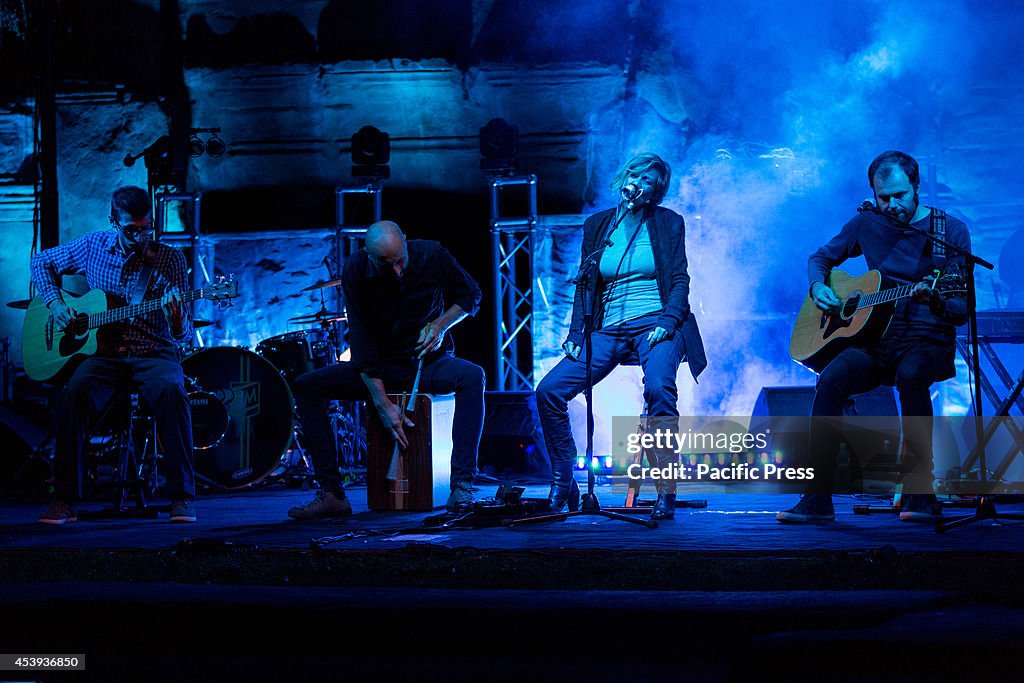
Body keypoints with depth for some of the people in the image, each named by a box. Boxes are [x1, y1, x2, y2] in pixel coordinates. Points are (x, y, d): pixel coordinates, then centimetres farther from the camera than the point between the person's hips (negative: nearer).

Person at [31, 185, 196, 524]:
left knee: (171, 391, -35)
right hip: (103, 353, 2)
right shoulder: (93, 246, 4)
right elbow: (42, 261, 21)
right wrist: (55, 302, 3)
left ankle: (182, 497, -26)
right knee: (75, 391, -31)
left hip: (153, 355, -1)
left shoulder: (170, 260, -2)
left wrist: (177, 321, -28)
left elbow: (184, 335, -3)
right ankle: (65, 500, -23)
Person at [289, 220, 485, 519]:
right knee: (307, 386, -18)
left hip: (430, 361, -1)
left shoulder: (431, 255, -15)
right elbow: (360, 338, -18)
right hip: (382, 365, 1)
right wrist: (383, 404, -25)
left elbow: (470, 295, 3)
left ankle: (462, 488, -36)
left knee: (472, 376, -35)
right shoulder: (355, 271, -16)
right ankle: (332, 495, -23)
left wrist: (440, 325, -18)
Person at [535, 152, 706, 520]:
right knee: (549, 390, -14)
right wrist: (576, 333, 0)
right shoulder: (597, 225, 13)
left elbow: (680, 281, 0)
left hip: (654, 323, -4)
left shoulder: (668, 223, 5)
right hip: (610, 329, 4)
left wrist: (666, 323, -17)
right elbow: (585, 285, 13)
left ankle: (666, 493, -27)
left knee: (659, 388, -35)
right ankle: (563, 486, 0)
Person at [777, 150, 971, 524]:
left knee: (910, 376, -38)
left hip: (928, 340, -3)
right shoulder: (867, 223, 8)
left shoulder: (951, 230, -2)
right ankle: (817, 498, -25)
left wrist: (936, 301, -27)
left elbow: (962, 310, -4)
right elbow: (821, 257, 23)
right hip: (874, 337, 3)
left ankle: (921, 495, -31)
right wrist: (819, 287, 1)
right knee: (831, 379, -28)